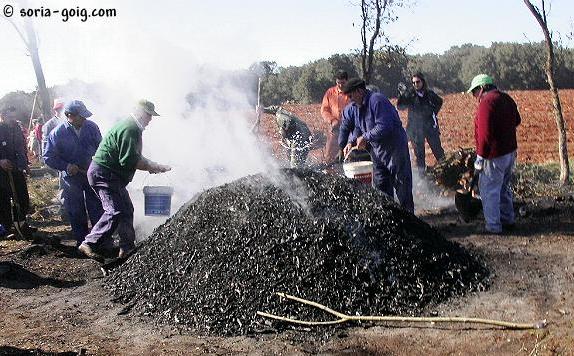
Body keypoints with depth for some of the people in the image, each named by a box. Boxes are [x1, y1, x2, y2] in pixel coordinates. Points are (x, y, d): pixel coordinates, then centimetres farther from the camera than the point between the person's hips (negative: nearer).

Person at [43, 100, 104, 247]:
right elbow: (48, 157, -7)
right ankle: (81, 241, 21)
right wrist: (66, 166, -18)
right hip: (71, 178, -1)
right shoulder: (57, 133, -13)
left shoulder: (91, 127, -5)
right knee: (76, 213, 8)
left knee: (97, 209, 5)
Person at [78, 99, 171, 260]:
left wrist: (153, 165, 11)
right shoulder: (130, 129, -19)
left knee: (126, 209, 12)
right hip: (103, 173, -11)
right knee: (116, 211, -16)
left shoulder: (132, 127, 17)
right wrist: (151, 167, -14)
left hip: (112, 176, 11)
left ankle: (127, 247, 18)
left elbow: (134, 155, 22)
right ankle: (90, 244, -12)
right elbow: (129, 160, -24)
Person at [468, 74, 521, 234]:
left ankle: (493, 227, 3)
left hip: (495, 155, -9)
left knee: (489, 191, -1)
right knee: (504, 188, 22)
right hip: (510, 151, 10)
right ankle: (508, 220, 30)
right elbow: (516, 120, 25)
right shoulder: (507, 98, 10)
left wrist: (480, 157, -20)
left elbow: (485, 134, -24)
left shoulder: (486, 102, -19)